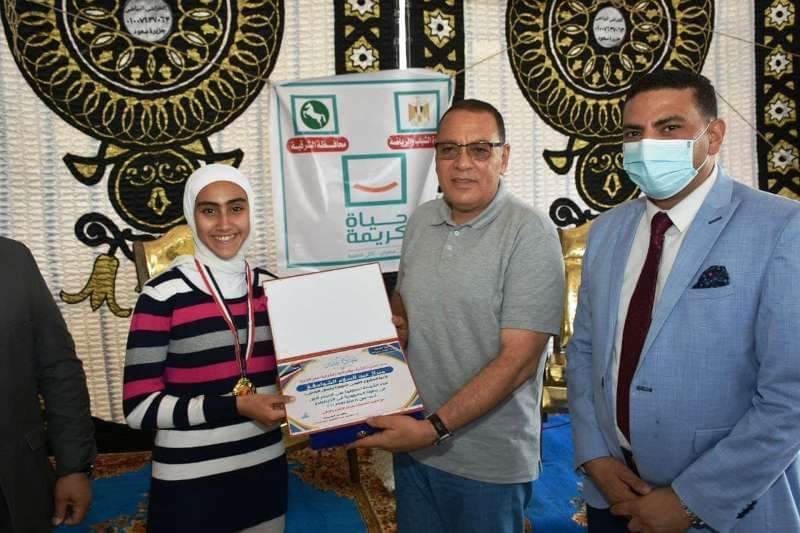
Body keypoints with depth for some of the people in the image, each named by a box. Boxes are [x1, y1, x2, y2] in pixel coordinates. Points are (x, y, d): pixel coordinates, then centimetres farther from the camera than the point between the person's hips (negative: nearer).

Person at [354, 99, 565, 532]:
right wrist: (392, 323, -5)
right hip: (411, 445, 6)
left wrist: (433, 428, -22)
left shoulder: (530, 234, -16)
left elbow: (518, 360, -20)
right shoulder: (421, 221, 2)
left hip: (489, 464, -5)